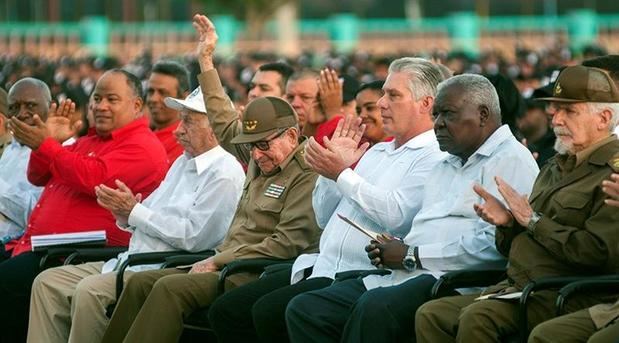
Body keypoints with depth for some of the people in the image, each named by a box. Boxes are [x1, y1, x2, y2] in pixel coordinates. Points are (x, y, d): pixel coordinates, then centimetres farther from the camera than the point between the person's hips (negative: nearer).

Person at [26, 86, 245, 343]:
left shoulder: (224, 173, -9)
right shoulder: (183, 162, 22)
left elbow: (195, 237, -18)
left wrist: (134, 211, -12)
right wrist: (125, 215, -2)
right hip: (130, 263, 10)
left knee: (90, 291, -31)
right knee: (47, 282, 0)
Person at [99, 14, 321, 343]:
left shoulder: (307, 176, -11)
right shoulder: (263, 157, 16)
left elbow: (288, 243, -19)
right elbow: (226, 124, 29)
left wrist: (220, 260, -16)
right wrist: (206, 62, 28)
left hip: (256, 276, -10)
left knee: (171, 288, -27)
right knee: (140, 282, -2)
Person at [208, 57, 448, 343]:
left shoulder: (434, 158, -5)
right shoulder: (377, 152, 24)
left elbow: (396, 216, -21)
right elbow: (325, 219, 26)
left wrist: (341, 174, -15)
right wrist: (332, 165, 11)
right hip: (322, 266, 9)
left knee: (269, 312, -27)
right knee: (226, 310, -2)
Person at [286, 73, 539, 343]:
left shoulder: (510, 161, -3)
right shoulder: (445, 166, 29)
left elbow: (492, 243, -16)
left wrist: (412, 256, -10)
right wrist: (392, 247, 8)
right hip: (408, 276, 10)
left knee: (373, 308, -37)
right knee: (304, 309, -6)